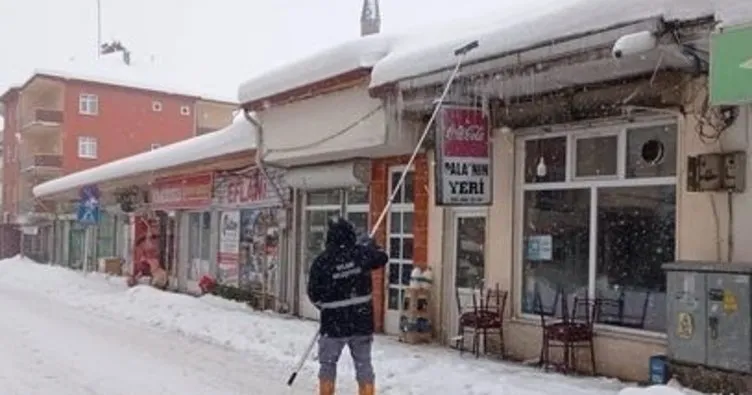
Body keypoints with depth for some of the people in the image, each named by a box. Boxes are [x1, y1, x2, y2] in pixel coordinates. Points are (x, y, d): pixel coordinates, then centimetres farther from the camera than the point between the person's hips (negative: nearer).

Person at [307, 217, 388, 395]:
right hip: (362, 320, 2)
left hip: (334, 322, -2)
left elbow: (314, 295, -3)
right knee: (363, 363, 13)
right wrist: (371, 245, 34)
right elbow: (382, 258, 15)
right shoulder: (362, 252, -6)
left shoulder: (321, 261, -11)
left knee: (328, 363, 13)